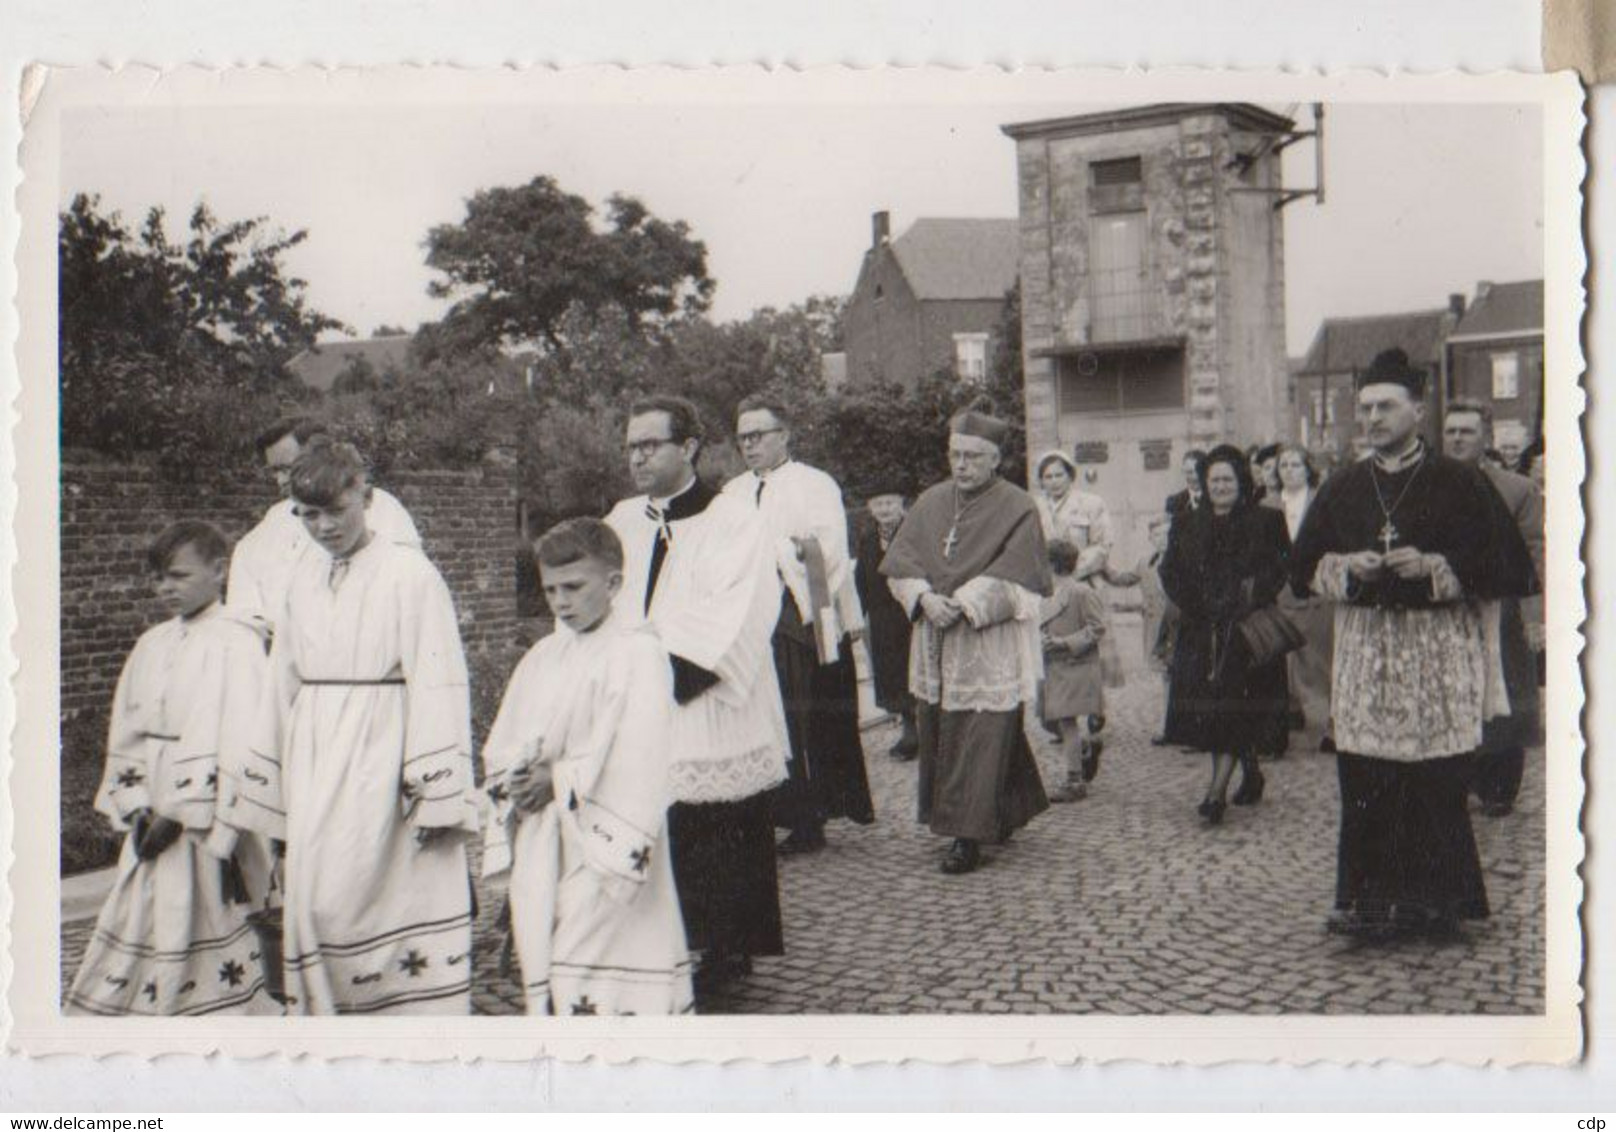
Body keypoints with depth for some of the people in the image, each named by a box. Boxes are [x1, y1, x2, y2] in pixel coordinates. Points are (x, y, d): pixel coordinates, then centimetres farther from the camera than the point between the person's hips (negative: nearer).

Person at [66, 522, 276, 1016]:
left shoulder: (236, 642, -9)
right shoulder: (151, 645, 11)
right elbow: (126, 734, 12)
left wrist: (178, 814, -16)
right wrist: (136, 809, -1)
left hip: (205, 823, -6)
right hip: (154, 824, 6)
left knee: (204, 933, -2)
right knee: (138, 928, 10)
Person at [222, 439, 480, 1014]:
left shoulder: (409, 573, -7)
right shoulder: (303, 578, 13)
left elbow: (437, 686, -11)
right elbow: (282, 685, 18)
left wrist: (434, 793, -15)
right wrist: (261, 785, 18)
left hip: (379, 758, -6)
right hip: (314, 762, 6)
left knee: (342, 898, -10)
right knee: (311, 902, 5)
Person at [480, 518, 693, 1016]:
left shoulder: (639, 653, -9)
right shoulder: (542, 657, 13)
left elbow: (637, 760, -17)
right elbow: (499, 749, 14)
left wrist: (559, 779, -16)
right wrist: (514, 779, -7)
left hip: (602, 843, -7)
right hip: (541, 851, 7)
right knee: (543, 971, 10)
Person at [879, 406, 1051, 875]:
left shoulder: (1016, 509, -5)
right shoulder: (931, 502, 10)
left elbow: (1012, 580, -13)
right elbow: (901, 560, 5)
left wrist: (960, 604, -20)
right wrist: (925, 598, -13)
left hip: (990, 646, -5)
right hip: (934, 643, 6)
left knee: (981, 739, -6)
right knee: (938, 731, 10)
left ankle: (969, 835, 0)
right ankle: (1001, 815, 26)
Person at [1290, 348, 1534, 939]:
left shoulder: (1459, 484, 0)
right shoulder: (1341, 489, 10)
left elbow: (1507, 567, -1)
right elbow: (1303, 567, 15)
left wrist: (1432, 567, -14)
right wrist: (1347, 567, -6)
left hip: (1440, 651, -3)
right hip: (1364, 649, 3)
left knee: (1437, 783, -1)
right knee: (1364, 783, 0)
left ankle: (1433, 899, 11)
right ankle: (1370, 898, 8)